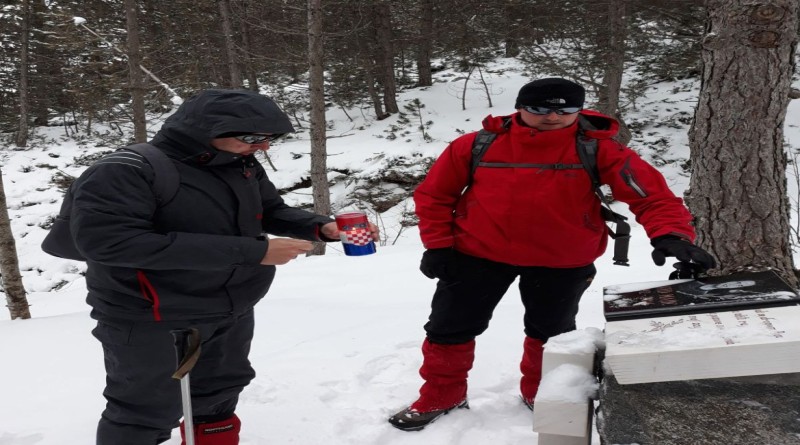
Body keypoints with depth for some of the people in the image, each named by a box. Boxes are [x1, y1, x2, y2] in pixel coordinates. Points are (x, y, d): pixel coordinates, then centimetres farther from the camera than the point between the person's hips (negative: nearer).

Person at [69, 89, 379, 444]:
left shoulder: (244, 167, -4)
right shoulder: (123, 172, -24)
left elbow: (272, 211, 12)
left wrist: (321, 227, -12)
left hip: (233, 315, 6)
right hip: (151, 324, -6)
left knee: (217, 402, 23)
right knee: (146, 415, 8)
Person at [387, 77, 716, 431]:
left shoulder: (597, 149, -17)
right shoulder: (477, 147, -15)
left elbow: (651, 192, -24)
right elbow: (434, 194, -3)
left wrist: (670, 234, -41)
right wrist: (437, 244, -7)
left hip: (563, 262, 0)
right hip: (478, 253, 1)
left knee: (551, 333, 17)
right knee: (450, 327, 8)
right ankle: (442, 395, 30)